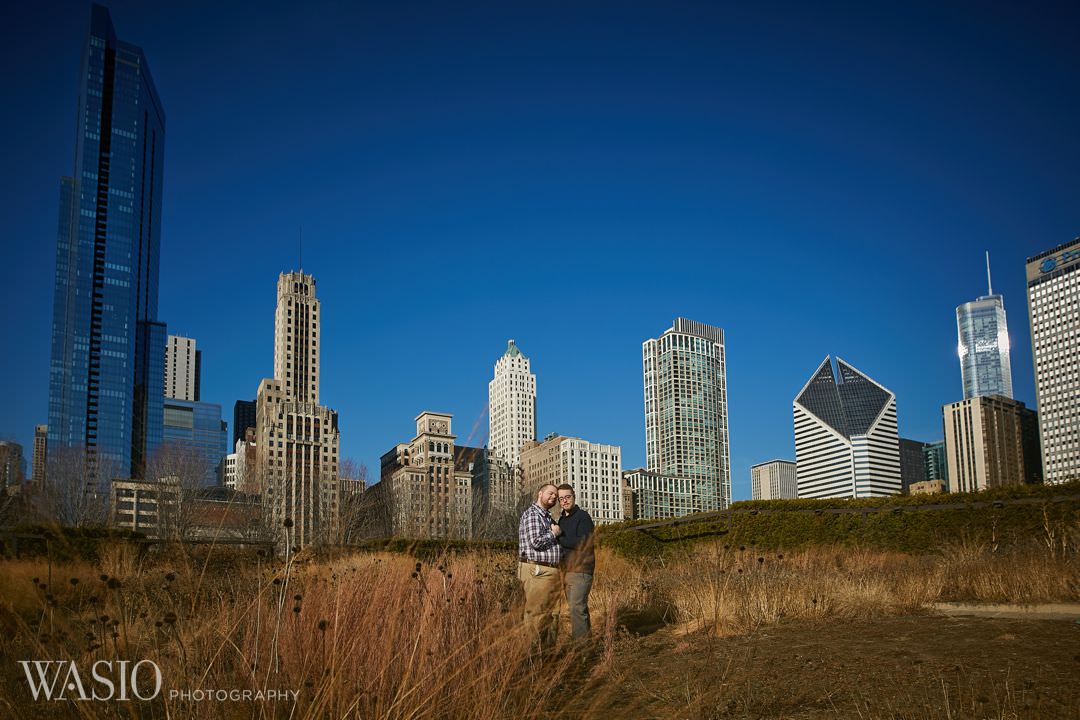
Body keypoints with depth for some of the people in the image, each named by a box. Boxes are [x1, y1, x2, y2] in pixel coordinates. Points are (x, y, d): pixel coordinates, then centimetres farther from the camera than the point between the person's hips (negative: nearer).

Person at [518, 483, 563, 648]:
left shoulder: (547, 517, 21)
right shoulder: (532, 514, -10)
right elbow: (536, 541, -22)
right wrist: (554, 533, -8)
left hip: (550, 571, 10)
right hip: (537, 571, -10)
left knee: (552, 612, 13)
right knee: (536, 613, -6)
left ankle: (550, 646, 20)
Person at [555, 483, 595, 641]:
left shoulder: (583, 517, -6)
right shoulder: (562, 519, 19)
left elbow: (581, 543, -17)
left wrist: (558, 538, -13)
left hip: (580, 570, -8)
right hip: (567, 570, 8)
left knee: (577, 607, -13)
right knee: (579, 608, 11)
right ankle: (583, 640, 15)